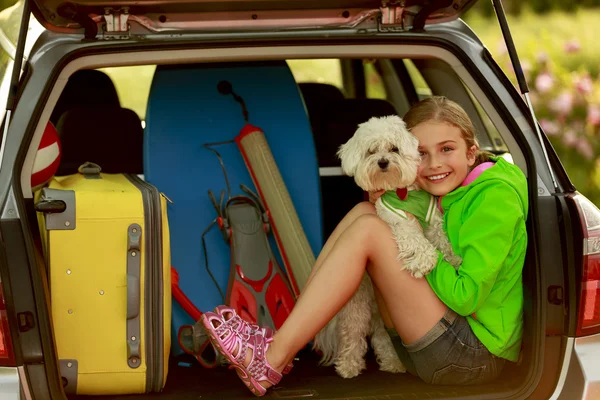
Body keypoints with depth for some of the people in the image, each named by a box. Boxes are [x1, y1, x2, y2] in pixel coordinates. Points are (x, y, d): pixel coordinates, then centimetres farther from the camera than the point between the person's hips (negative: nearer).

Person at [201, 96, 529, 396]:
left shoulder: (495, 195, -14)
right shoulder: (446, 192, 12)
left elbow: (465, 297, -21)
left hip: (476, 355, -9)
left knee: (367, 229, -17)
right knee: (364, 213, 1)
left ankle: (272, 361, -16)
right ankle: (277, 341, -6)